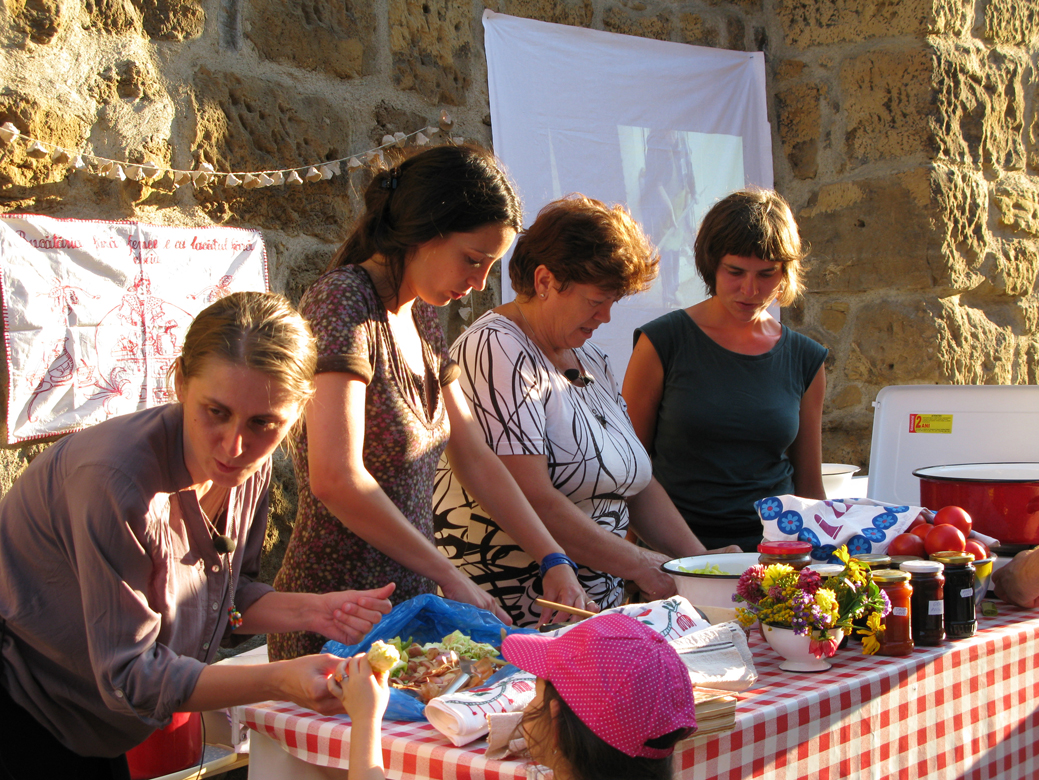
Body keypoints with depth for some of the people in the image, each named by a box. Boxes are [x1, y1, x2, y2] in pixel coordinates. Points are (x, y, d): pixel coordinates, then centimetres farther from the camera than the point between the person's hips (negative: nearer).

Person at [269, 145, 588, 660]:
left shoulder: (419, 313, 11)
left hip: (408, 598, 8)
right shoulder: (344, 301, -17)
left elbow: (474, 457, 15)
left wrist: (553, 559, 8)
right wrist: (449, 577, -19)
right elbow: (335, 478, -26)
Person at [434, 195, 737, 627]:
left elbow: (637, 484, 21)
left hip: (598, 613, 8)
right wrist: (638, 564, -13)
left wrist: (702, 561, 8)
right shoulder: (497, 353, -11)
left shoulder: (590, 360, 18)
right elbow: (528, 502, -20)